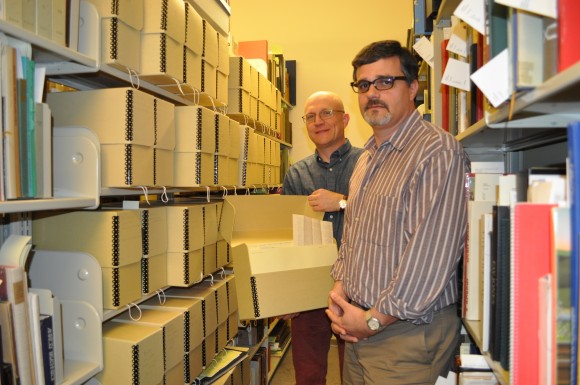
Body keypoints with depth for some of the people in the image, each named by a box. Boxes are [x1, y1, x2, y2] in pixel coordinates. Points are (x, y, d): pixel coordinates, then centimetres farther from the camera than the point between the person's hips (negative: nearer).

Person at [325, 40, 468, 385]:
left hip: (409, 333, -8)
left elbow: (431, 255, -23)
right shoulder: (367, 159, 12)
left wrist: (375, 319, -16)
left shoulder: (438, 152, -17)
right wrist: (338, 290, 2)